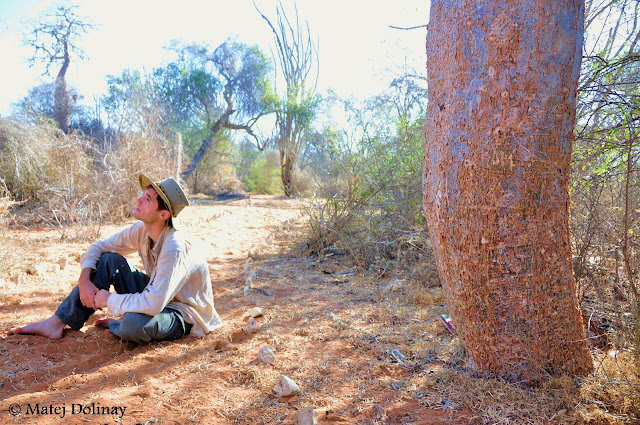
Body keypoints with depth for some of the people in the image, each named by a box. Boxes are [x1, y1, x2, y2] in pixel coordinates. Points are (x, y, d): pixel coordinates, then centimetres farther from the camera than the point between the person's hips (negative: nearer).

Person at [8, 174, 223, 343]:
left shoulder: (174, 248, -33)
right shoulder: (142, 229, -9)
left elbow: (153, 305, -37)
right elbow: (99, 247, 4)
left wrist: (109, 300, -22)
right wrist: (84, 281, -12)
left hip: (183, 314, -7)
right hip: (157, 296, 7)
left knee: (134, 325, -37)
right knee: (109, 260, -5)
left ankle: (117, 324, 3)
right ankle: (56, 323, 2)